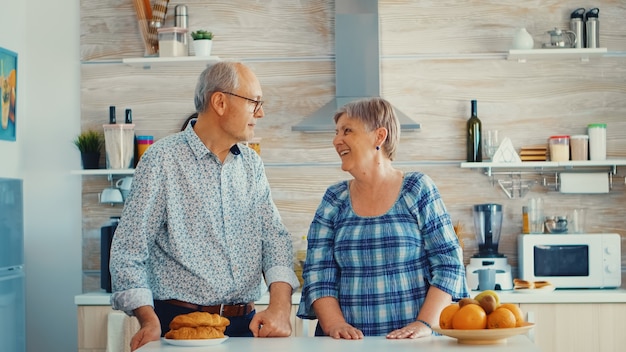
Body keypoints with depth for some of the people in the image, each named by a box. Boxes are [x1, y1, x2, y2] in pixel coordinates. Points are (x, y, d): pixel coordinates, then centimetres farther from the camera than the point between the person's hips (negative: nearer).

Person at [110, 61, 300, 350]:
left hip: (245, 325, 5)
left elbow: (275, 237, 6)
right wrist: (149, 321, -20)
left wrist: (280, 305, -11)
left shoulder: (252, 164, 12)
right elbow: (129, 249, -7)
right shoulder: (163, 159, -5)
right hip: (181, 321, -5)